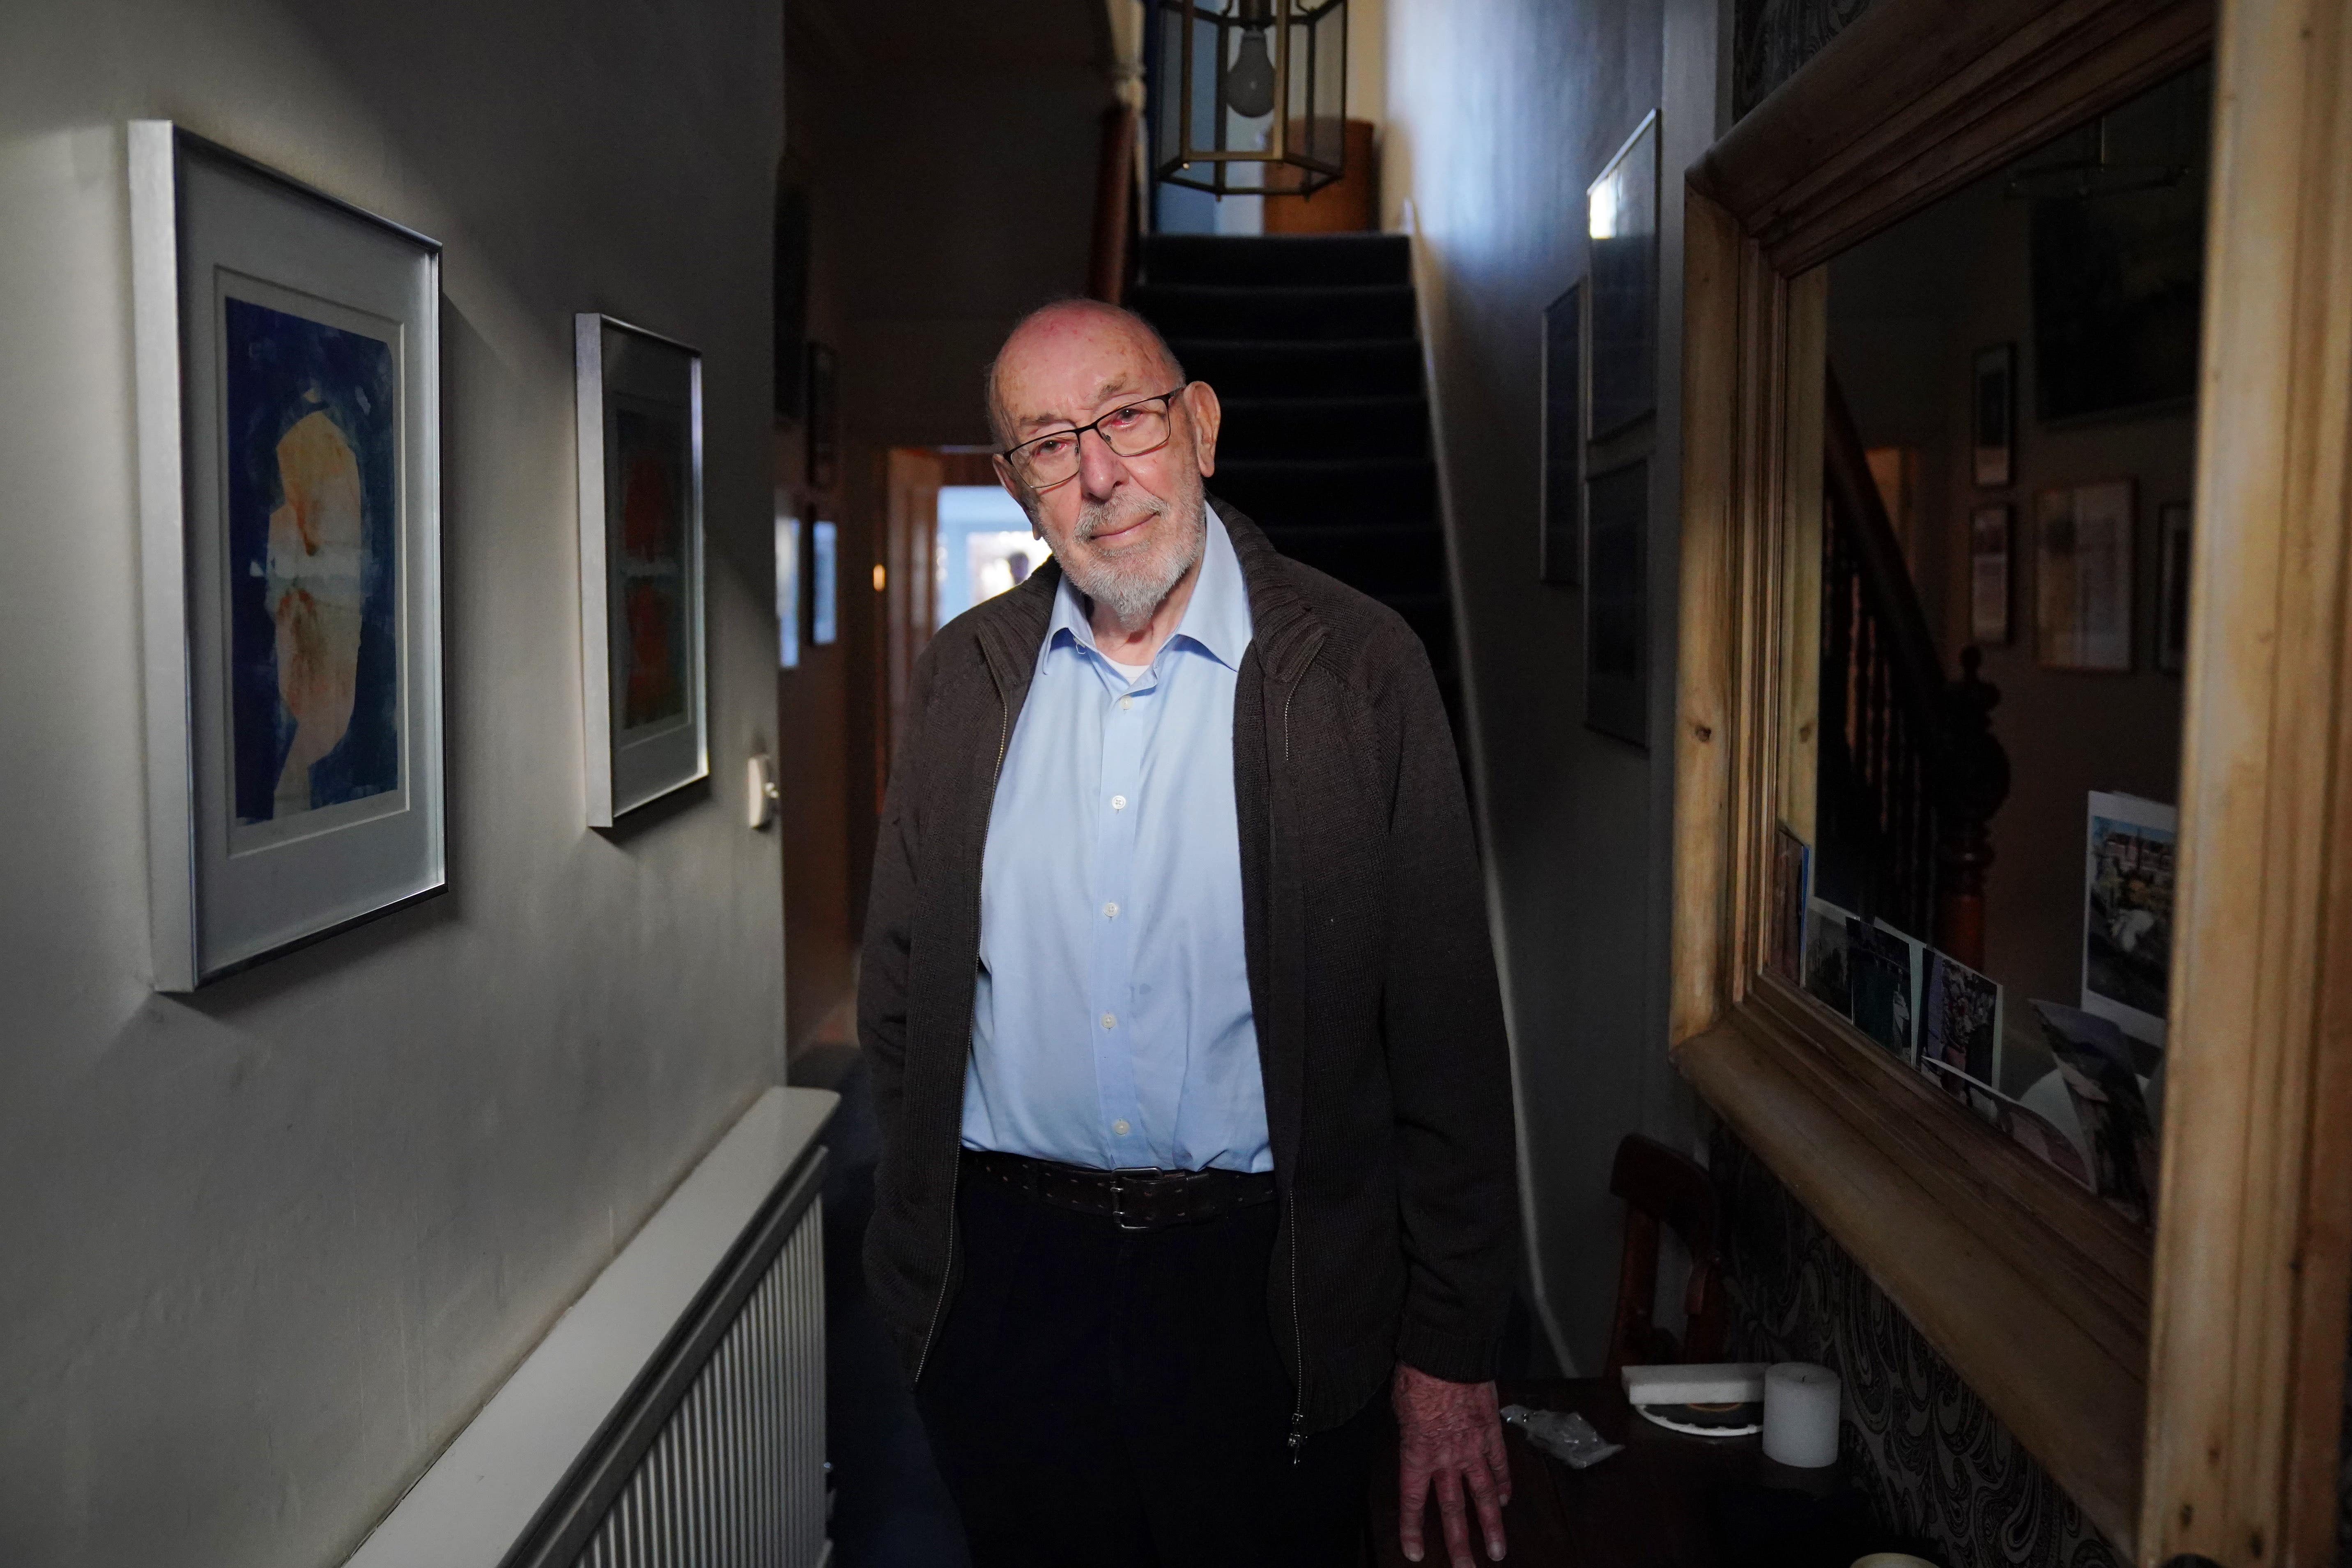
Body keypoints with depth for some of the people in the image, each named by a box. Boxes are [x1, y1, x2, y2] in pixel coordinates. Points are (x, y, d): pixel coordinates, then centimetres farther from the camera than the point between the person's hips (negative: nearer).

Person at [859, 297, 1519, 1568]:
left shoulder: (1358, 668, -7)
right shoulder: (964, 674, 3)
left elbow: (1445, 1029, -6)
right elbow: (899, 986, 10)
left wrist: (1450, 1359, -6)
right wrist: (921, 1244, 6)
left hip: (1263, 1292, -2)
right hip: (1006, 1281, 3)